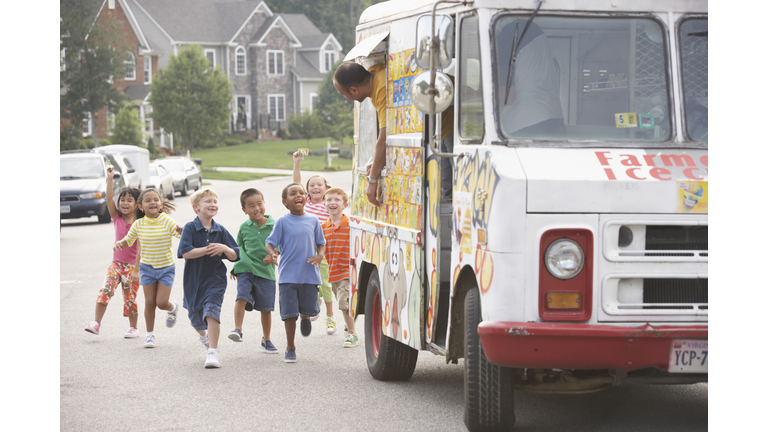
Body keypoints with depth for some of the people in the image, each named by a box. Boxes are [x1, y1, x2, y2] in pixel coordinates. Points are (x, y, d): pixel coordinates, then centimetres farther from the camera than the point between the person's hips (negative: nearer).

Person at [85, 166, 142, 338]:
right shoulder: (117, 219, 3)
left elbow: (139, 248, -11)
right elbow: (109, 199, -9)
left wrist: (136, 270, -16)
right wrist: (110, 179, -18)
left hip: (132, 265, -3)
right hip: (116, 263, 3)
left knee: (130, 297, 1)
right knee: (105, 290, -15)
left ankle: (133, 328, 17)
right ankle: (96, 323, -16)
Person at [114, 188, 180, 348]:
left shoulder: (167, 222, -16)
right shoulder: (138, 224, -6)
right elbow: (129, 240, 9)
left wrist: (181, 230, -44)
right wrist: (120, 243, -12)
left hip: (166, 268, -2)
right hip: (147, 267, 2)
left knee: (161, 302, -6)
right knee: (149, 302, 3)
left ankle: (173, 308, 31)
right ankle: (150, 334, 19)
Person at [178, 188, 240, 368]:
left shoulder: (221, 231, 1)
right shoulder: (190, 228, -8)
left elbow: (235, 256, 3)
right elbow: (185, 252, -20)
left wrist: (225, 248, -18)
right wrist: (208, 250, -22)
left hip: (215, 278, 0)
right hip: (194, 279, 0)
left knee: (211, 310, -20)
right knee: (195, 317, 13)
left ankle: (213, 352, -21)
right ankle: (204, 334, 49)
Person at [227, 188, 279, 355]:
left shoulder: (274, 225, -1)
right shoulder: (244, 227, 4)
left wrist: (273, 255, -12)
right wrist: (235, 267, 12)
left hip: (266, 271, 0)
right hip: (245, 269, 0)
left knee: (266, 307, 6)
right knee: (242, 296, -23)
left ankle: (266, 340, 20)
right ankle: (238, 330, -23)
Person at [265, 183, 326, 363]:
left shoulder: (313, 221, 5)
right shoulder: (282, 222, -2)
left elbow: (321, 243, 13)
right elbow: (270, 243, -2)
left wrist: (319, 256, -7)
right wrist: (272, 253, -24)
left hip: (310, 274, 2)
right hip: (288, 275, -2)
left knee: (309, 309, 5)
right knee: (289, 312, -2)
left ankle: (305, 318, 44)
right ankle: (290, 348, 11)